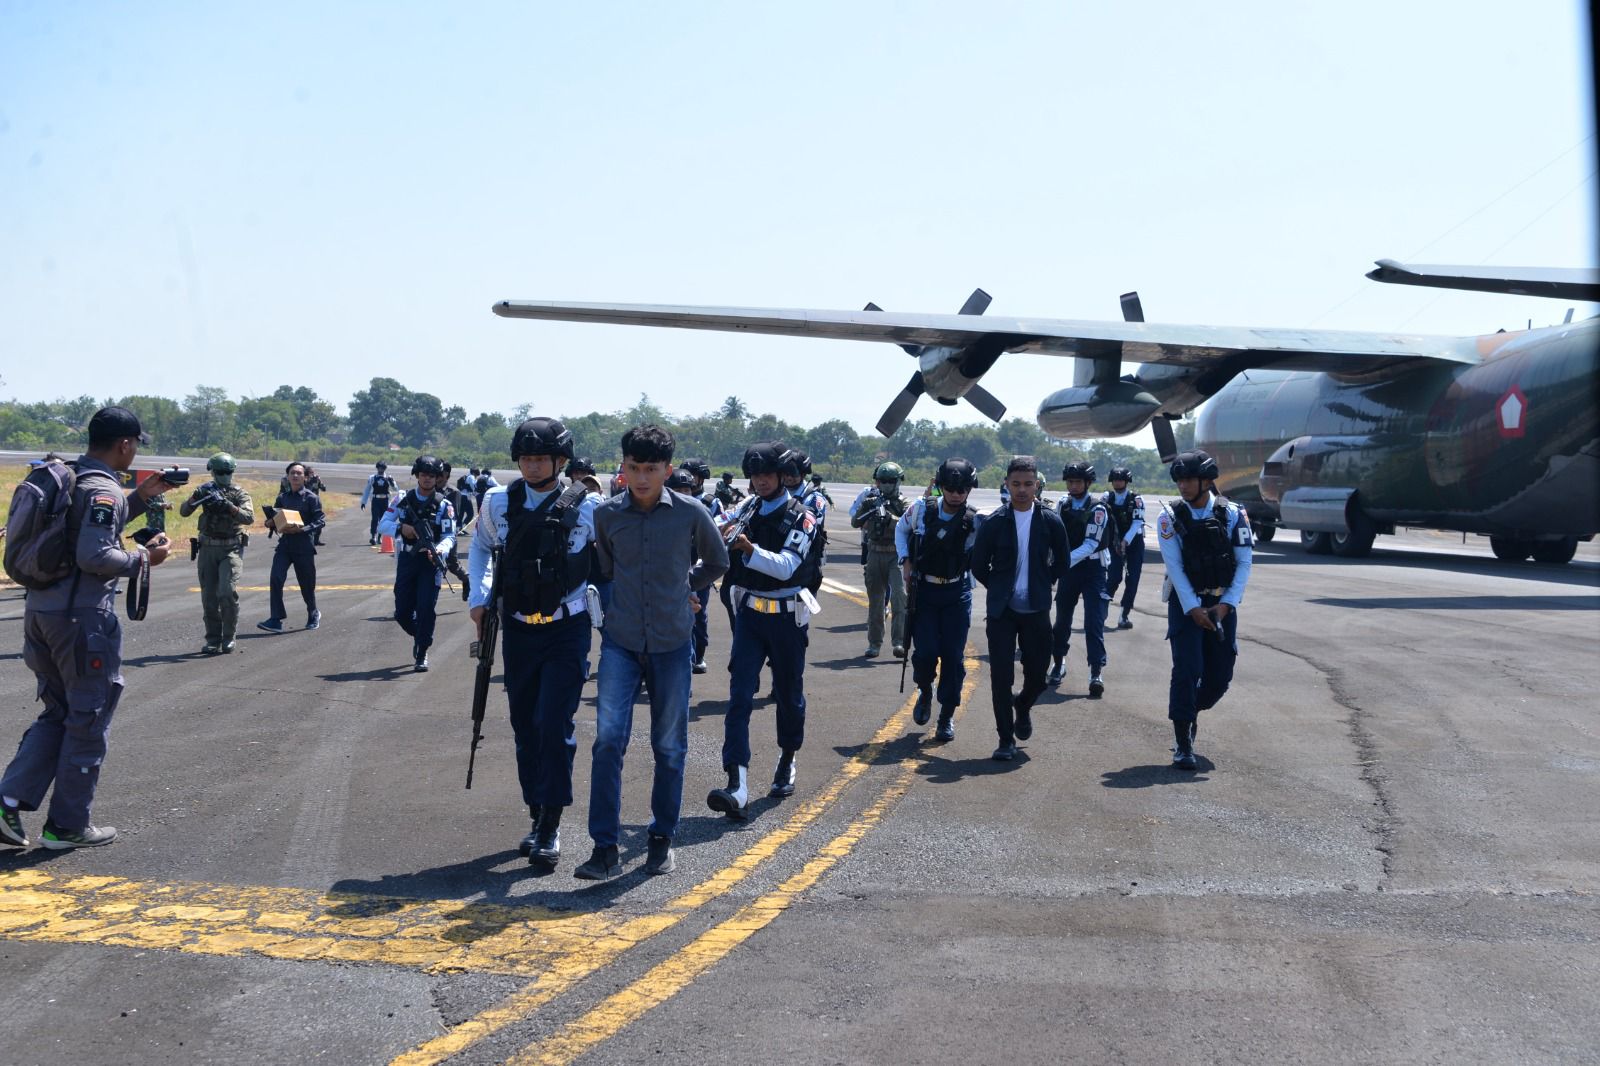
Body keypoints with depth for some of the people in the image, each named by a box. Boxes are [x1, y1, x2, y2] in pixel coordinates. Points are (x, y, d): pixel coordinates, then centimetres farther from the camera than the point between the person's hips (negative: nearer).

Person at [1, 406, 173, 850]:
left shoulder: (65, 478, 12)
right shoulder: (102, 490, -15)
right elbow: (95, 556, -23)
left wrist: (139, 497, 19)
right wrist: (144, 558, -9)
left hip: (40, 610, 9)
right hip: (82, 617, -9)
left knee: (57, 713, 19)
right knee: (88, 721, 4)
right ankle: (69, 825, 11)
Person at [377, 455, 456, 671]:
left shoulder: (444, 505, 1)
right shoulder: (403, 500, 6)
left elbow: (449, 536, -5)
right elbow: (382, 525, 3)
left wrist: (439, 550, -26)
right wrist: (401, 528, -17)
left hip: (430, 562, -2)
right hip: (406, 559, 2)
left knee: (426, 609, -10)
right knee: (402, 612, 5)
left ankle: (421, 654, 1)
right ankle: (419, 637, 35)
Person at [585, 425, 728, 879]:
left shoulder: (690, 514, -4)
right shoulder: (606, 515, -1)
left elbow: (717, 562, 13)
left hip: (672, 643, 0)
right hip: (620, 641, 0)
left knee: (669, 746, 7)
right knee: (608, 740, -10)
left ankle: (661, 840, 22)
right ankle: (605, 848, -5)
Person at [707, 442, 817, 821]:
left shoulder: (801, 518, -7)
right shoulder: (745, 511, 5)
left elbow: (786, 566, -21)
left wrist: (750, 548, -35)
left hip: (787, 617, -2)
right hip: (749, 614, 2)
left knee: (789, 693, 13)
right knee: (739, 696, -10)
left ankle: (787, 762, 38)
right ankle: (737, 788, -18)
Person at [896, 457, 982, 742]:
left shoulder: (974, 522, -9)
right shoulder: (921, 509, -6)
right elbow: (901, 530, 13)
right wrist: (906, 561, 3)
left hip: (957, 593, 0)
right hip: (923, 590, 0)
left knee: (953, 655, -1)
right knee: (925, 652, -8)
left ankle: (947, 716, 14)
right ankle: (925, 692, 24)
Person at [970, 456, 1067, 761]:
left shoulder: (1050, 522, -1)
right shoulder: (993, 523, -4)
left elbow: (1060, 562, 11)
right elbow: (979, 566, 5)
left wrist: (1040, 586, 7)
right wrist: (1002, 589, 7)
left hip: (1036, 610, 1)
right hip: (1001, 610, -1)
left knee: (1037, 673, 7)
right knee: (1001, 675, -3)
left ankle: (1023, 705, 41)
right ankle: (1006, 738, 8)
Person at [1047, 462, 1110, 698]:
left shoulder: (1097, 509, -13)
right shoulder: (1062, 504, 2)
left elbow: (1090, 545, -20)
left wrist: (1065, 561, -31)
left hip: (1092, 568, -4)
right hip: (1068, 567, 4)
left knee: (1094, 621, -9)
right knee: (1062, 619, 12)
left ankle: (1097, 672, -12)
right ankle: (1059, 663, 29)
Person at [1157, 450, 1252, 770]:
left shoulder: (1233, 514, -2)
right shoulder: (1170, 519, -5)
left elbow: (1244, 563, -4)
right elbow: (1175, 567, -10)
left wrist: (1226, 605, -13)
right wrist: (1193, 609, -18)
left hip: (1222, 605, 2)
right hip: (1186, 603, -2)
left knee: (1220, 676, 4)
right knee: (1187, 669, -12)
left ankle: (1191, 712, 34)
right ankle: (1183, 743, -3)